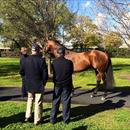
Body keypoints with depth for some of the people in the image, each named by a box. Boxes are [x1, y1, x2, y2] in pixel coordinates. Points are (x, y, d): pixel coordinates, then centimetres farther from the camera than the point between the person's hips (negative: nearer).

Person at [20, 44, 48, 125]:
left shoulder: (26, 60, -5)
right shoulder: (41, 60, -16)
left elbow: (22, 72, 3)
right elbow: (45, 74, -15)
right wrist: (44, 83, 2)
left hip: (29, 85, 4)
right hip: (39, 85, -4)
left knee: (30, 100, 23)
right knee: (38, 102, 7)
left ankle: (28, 116, 27)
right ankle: (37, 120, 15)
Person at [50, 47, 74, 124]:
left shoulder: (54, 62, -9)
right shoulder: (69, 62, -13)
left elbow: (53, 72, 3)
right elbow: (72, 72, 2)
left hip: (57, 85, 1)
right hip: (67, 85, -1)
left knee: (55, 102, 12)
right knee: (66, 102, 9)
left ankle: (53, 119, 18)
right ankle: (66, 119, 17)